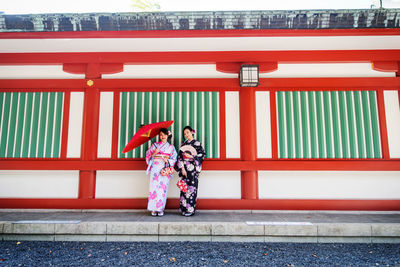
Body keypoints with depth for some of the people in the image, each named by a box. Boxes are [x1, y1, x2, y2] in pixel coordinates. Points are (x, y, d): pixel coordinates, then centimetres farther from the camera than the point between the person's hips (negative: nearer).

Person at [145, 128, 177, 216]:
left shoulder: (171, 147, 12)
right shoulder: (155, 145, 12)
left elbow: (174, 159, 9)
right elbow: (148, 156, 9)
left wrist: (167, 160, -9)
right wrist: (154, 153, -8)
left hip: (165, 169, 0)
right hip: (155, 169, 0)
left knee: (163, 188, -4)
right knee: (154, 187, -6)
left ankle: (160, 209, 4)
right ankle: (154, 209, 1)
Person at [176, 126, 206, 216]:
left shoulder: (197, 143, 3)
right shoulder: (183, 144, 15)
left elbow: (203, 154, -3)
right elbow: (179, 157, 9)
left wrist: (191, 156, -10)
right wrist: (182, 168, -3)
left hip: (193, 169, -4)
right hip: (184, 168, 4)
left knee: (192, 187, -6)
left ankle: (190, 209, 0)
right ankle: (184, 208, 9)